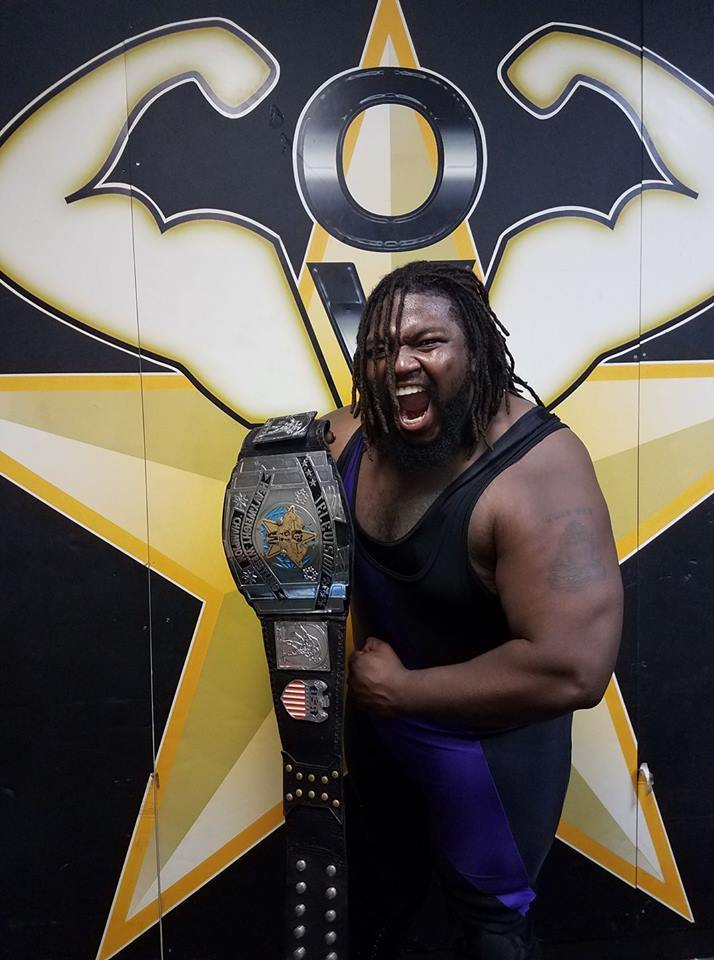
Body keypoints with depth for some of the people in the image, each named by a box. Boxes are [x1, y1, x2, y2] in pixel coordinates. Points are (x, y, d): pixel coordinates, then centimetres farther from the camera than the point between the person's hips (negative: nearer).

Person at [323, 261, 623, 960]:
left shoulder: (539, 475, -32)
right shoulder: (353, 436, -12)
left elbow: (574, 669, -39)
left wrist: (403, 689, -28)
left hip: (485, 740, -6)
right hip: (374, 712, 6)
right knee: (388, 856, 32)